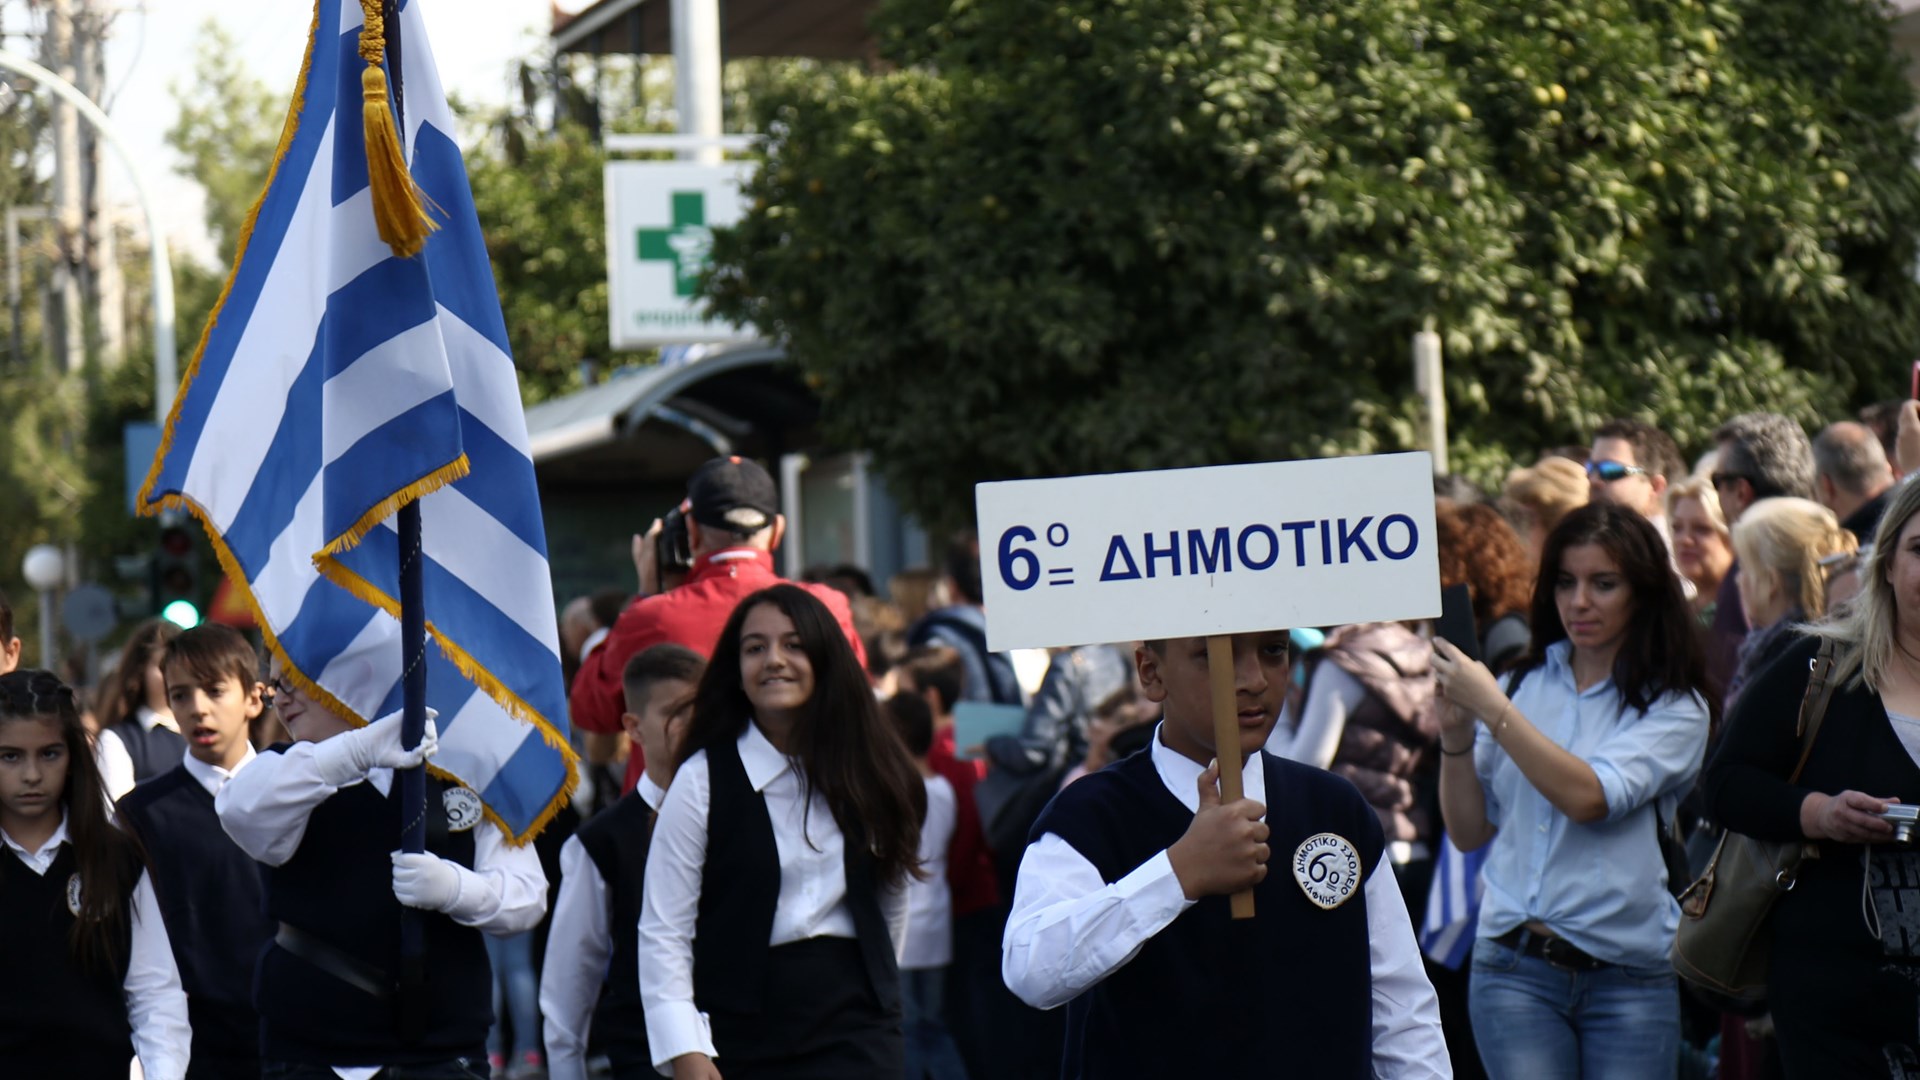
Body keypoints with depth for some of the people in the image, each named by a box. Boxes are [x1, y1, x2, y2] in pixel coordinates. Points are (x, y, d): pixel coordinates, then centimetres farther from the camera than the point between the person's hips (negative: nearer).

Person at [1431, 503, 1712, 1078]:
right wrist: (1455, 734, -3)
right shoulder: (1523, 686, 11)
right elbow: (1469, 832, 12)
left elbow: (1588, 797, -15)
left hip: (1628, 975, -2)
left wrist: (1492, 709, -14)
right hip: (1515, 968, 2)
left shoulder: (1674, 708, 1)